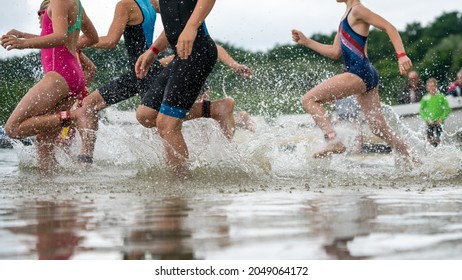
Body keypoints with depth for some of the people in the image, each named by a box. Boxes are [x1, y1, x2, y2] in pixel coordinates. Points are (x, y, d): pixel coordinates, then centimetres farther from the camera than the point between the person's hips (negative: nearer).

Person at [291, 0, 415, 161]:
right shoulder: (346, 16, 22)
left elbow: (389, 27, -11)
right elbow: (335, 52, 23)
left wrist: (401, 55, -23)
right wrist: (306, 42, 20)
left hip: (359, 73, -10)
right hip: (365, 75, 10)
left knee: (309, 99, -10)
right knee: (379, 128, 11)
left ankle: (334, 142, -22)